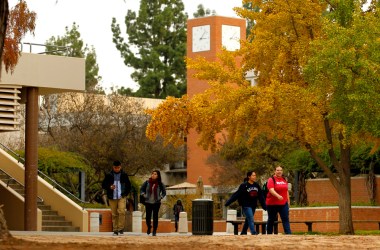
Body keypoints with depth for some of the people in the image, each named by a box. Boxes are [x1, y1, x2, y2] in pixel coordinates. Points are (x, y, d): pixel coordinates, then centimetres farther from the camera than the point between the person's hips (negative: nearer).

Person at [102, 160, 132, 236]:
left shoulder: (124, 175, 7)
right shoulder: (109, 175, 5)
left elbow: (128, 186, 16)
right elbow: (103, 185, 7)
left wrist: (125, 194, 3)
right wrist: (109, 187, -12)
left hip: (122, 197, -1)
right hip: (112, 198, 1)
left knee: (121, 212, -17)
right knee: (114, 214, 2)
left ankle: (121, 228, -11)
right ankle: (115, 230, 8)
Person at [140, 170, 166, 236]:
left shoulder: (160, 184, -1)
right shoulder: (147, 182, 0)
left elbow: (164, 192, 11)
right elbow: (141, 189, 13)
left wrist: (160, 197, -2)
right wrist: (144, 195, 0)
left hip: (156, 203, -1)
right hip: (148, 202, 1)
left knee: (155, 217, -3)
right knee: (148, 216, 2)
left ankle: (154, 231, 5)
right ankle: (149, 227, 31)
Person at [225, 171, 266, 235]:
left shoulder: (257, 185, 6)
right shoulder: (244, 185, -11)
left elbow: (261, 197, 11)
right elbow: (236, 195, -12)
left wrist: (264, 206, 12)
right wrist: (228, 202, -15)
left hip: (253, 206, 6)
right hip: (246, 206, -6)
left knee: (248, 220, 13)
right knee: (251, 220, -14)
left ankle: (243, 233, 24)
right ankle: (254, 233, -18)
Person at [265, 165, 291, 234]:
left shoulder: (284, 180, 11)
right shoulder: (271, 180, -7)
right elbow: (271, 190, -22)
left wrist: (288, 201, 17)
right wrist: (278, 196, -38)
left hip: (283, 203, 4)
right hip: (272, 204, -4)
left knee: (286, 219, -7)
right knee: (271, 220, 7)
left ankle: (288, 233, -15)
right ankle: (269, 234, 17)